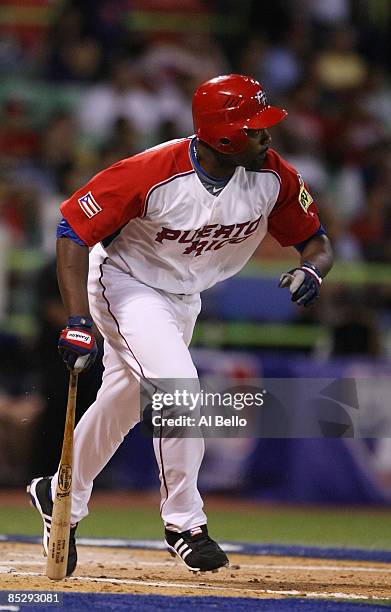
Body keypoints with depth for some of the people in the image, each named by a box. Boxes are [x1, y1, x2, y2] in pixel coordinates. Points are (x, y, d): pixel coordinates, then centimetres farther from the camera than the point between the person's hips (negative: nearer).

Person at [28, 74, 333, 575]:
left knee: (122, 407, 16)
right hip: (127, 285, -6)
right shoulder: (151, 174, -33)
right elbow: (74, 228, -26)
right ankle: (183, 523, -10)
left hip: (184, 300, 6)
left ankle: (61, 497, 37)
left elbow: (315, 240, -4)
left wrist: (311, 268, -30)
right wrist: (78, 322, -32)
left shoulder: (273, 177, -18)